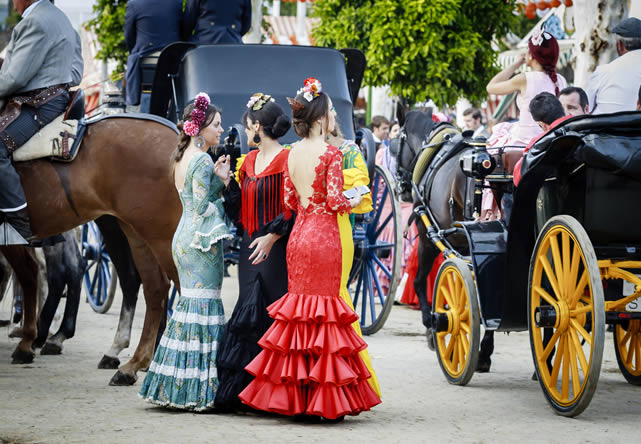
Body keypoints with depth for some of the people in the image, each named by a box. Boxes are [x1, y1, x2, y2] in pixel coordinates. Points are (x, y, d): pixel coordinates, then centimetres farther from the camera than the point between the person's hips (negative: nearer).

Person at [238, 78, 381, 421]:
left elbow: (289, 202, 10)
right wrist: (356, 201, 4)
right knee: (324, 303, -2)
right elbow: (335, 202, -15)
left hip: (298, 235, 6)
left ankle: (292, 394, 10)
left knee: (298, 301, 10)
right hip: (323, 235, -6)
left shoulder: (293, 154, 7)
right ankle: (323, 400, -2)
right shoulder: (330, 154, -12)